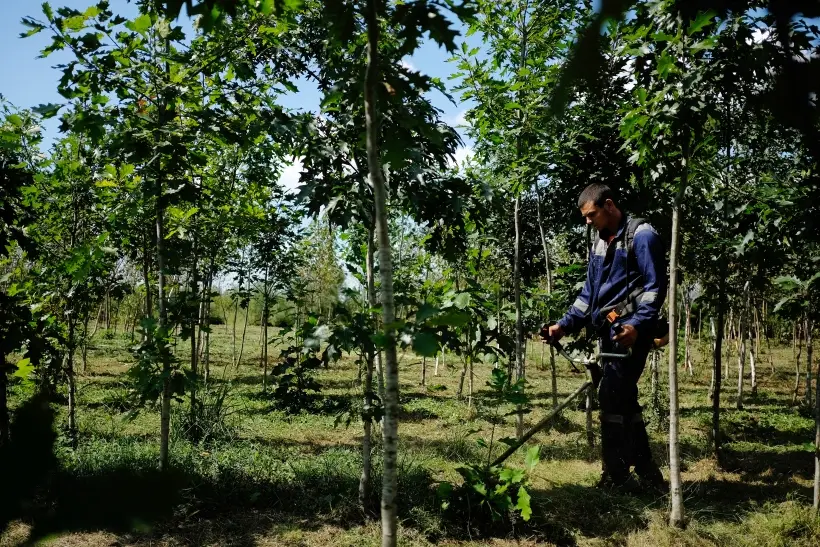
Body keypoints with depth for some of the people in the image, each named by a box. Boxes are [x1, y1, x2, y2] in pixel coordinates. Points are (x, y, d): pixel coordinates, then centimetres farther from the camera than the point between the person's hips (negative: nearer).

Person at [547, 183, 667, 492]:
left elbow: (656, 286, -12)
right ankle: (646, 472, 20)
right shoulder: (599, 243, 19)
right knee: (623, 399, 11)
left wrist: (638, 324, -24)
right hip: (610, 331, 9)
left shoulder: (641, 235, -6)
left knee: (611, 397, -12)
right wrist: (565, 325, 12)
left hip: (631, 331, -9)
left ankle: (616, 477, -5)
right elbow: (589, 293, 22)